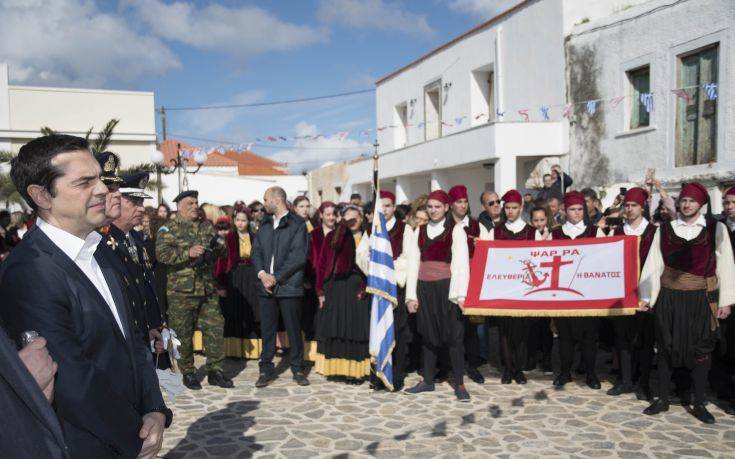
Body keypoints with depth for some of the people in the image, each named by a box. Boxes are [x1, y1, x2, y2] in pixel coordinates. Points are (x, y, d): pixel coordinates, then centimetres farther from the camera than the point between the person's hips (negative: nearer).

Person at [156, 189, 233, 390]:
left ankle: (215, 370, 17)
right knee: (184, 333, 5)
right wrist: (188, 253, -26)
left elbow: (220, 251, 21)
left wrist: (218, 247, -3)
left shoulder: (207, 226, 14)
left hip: (208, 289, 5)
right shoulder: (169, 229, -2)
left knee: (215, 328, 5)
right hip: (181, 291, -4)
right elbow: (162, 254, -16)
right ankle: (187, 373, 19)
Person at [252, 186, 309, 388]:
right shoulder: (265, 224, 15)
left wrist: (276, 277, -13)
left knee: (293, 329, 3)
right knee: (267, 329, 8)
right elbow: (256, 251, 10)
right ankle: (266, 369, 18)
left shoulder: (297, 224, -4)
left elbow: (298, 257, -11)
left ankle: (298, 369, 16)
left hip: (289, 285, -5)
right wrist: (262, 273, -7)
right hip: (266, 285, 5)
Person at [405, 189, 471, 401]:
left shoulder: (455, 230, -1)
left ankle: (459, 383, 7)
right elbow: (413, 262, 9)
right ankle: (427, 380, 19)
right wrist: (411, 295, 2)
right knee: (428, 334, 10)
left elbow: (461, 262, -7)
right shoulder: (420, 231, 12)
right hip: (425, 288, 4)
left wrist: (460, 294, -15)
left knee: (453, 334, -1)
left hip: (446, 287, -4)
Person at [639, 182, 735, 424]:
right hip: (668, 298, 1)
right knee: (666, 348, 7)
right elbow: (653, 265, 4)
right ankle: (662, 399, 18)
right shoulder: (665, 230, 3)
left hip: (701, 300, -1)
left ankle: (699, 404, 18)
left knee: (701, 350, 5)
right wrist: (647, 296, 1)